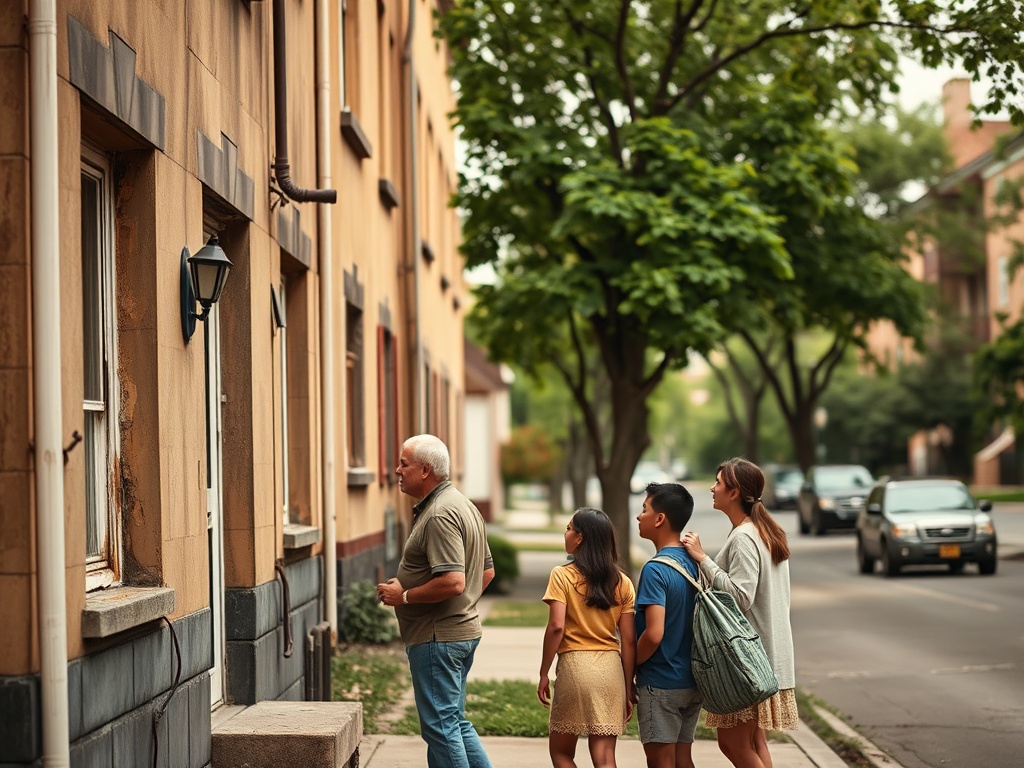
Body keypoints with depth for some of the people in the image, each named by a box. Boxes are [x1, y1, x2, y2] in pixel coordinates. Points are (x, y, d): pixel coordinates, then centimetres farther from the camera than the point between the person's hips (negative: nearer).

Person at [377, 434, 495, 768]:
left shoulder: (440, 515, -20)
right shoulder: (464, 505, 14)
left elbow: (452, 582, -29)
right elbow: (487, 571, 20)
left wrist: (404, 595, -17)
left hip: (437, 637, -11)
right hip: (464, 629, 11)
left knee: (440, 727, -3)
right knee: (455, 722, 18)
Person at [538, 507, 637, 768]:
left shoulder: (562, 575, -4)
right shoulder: (622, 582, 7)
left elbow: (556, 626, -13)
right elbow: (629, 640, 4)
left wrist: (544, 673, -5)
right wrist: (629, 688, 9)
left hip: (574, 664, -3)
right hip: (611, 668, 4)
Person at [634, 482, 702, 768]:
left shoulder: (655, 569, -19)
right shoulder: (693, 563, 5)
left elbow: (654, 634, -25)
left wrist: (631, 663, -9)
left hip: (660, 683, -8)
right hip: (691, 682, 8)